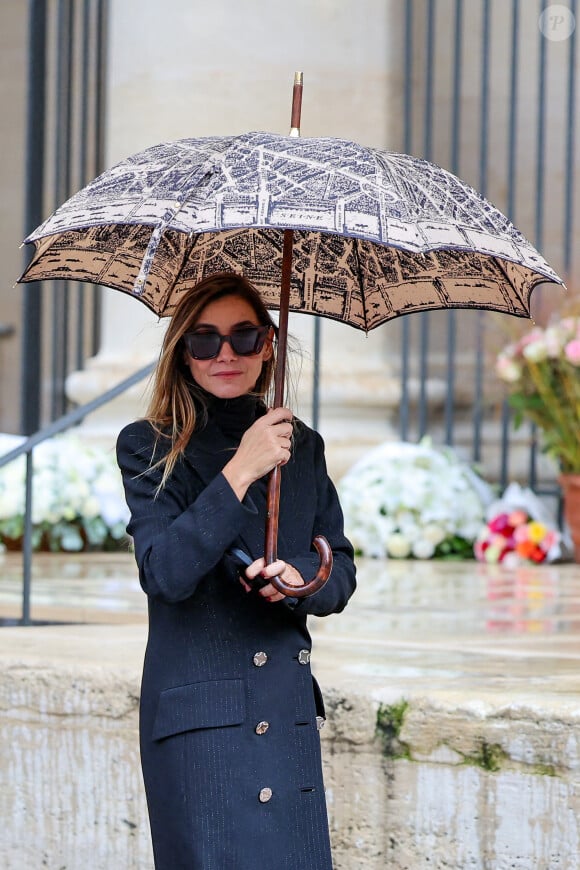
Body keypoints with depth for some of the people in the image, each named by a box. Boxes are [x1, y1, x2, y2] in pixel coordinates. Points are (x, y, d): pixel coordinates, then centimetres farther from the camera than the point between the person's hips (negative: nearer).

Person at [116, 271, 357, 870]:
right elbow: (165, 573, -16)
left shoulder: (301, 446, 12)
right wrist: (240, 471, -19)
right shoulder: (150, 449, -2)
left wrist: (301, 577, -10)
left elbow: (341, 576, 13)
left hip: (289, 712, 5)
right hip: (200, 718, -4)